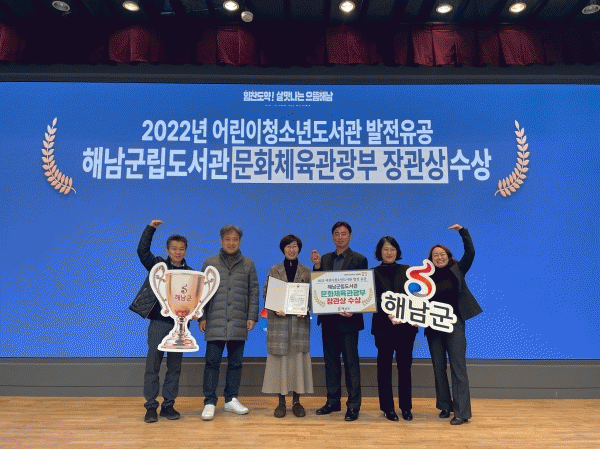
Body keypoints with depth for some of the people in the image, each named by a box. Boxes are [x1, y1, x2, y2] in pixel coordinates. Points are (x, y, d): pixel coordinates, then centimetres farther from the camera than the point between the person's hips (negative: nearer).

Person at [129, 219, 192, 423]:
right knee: (152, 366, 1)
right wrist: (151, 228, -14)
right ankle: (151, 407, 12)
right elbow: (142, 251, -9)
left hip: (180, 325, 2)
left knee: (174, 367, 8)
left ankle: (168, 405, 20)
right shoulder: (158, 265, 4)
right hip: (159, 322, -2)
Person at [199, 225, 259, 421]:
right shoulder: (210, 263, 7)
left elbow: (254, 292, 9)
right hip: (215, 323, -1)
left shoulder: (248, 265, 9)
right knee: (212, 362, 0)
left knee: (235, 362, 9)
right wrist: (202, 317, 0)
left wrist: (252, 316, 1)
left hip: (239, 323, 2)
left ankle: (231, 399, 23)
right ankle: (209, 402, 10)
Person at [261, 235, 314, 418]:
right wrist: (275, 309, -12)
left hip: (299, 320, 1)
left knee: (298, 358, 2)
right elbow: (265, 293, 4)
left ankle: (296, 401, 14)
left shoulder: (306, 271, 8)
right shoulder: (274, 270, 6)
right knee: (280, 358, 1)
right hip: (279, 320, 0)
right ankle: (281, 402, 12)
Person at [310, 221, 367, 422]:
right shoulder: (325, 259, 11)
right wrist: (317, 265, -7)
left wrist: (353, 309, -19)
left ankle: (353, 405, 11)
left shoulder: (359, 259, -3)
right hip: (328, 318, 5)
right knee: (330, 360, 13)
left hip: (348, 318, -5)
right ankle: (333, 401, 26)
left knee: (351, 362, 1)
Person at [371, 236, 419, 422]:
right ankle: (387, 408, 18)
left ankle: (406, 407, 20)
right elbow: (373, 301, -5)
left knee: (405, 366, 8)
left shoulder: (406, 270, 9)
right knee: (384, 366, 6)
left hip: (406, 325, 2)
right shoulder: (373, 273, 3)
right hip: (383, 326, -1)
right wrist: (387, 315, -20)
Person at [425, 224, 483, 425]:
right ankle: (445, 406, 24)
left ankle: (462, 412, 2)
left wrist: (462, 231, -13)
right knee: (438, 368, 10)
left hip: (454, 324, -2)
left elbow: (470, 252, -8)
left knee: (458, 367, -3)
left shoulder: (456, 270, 3)